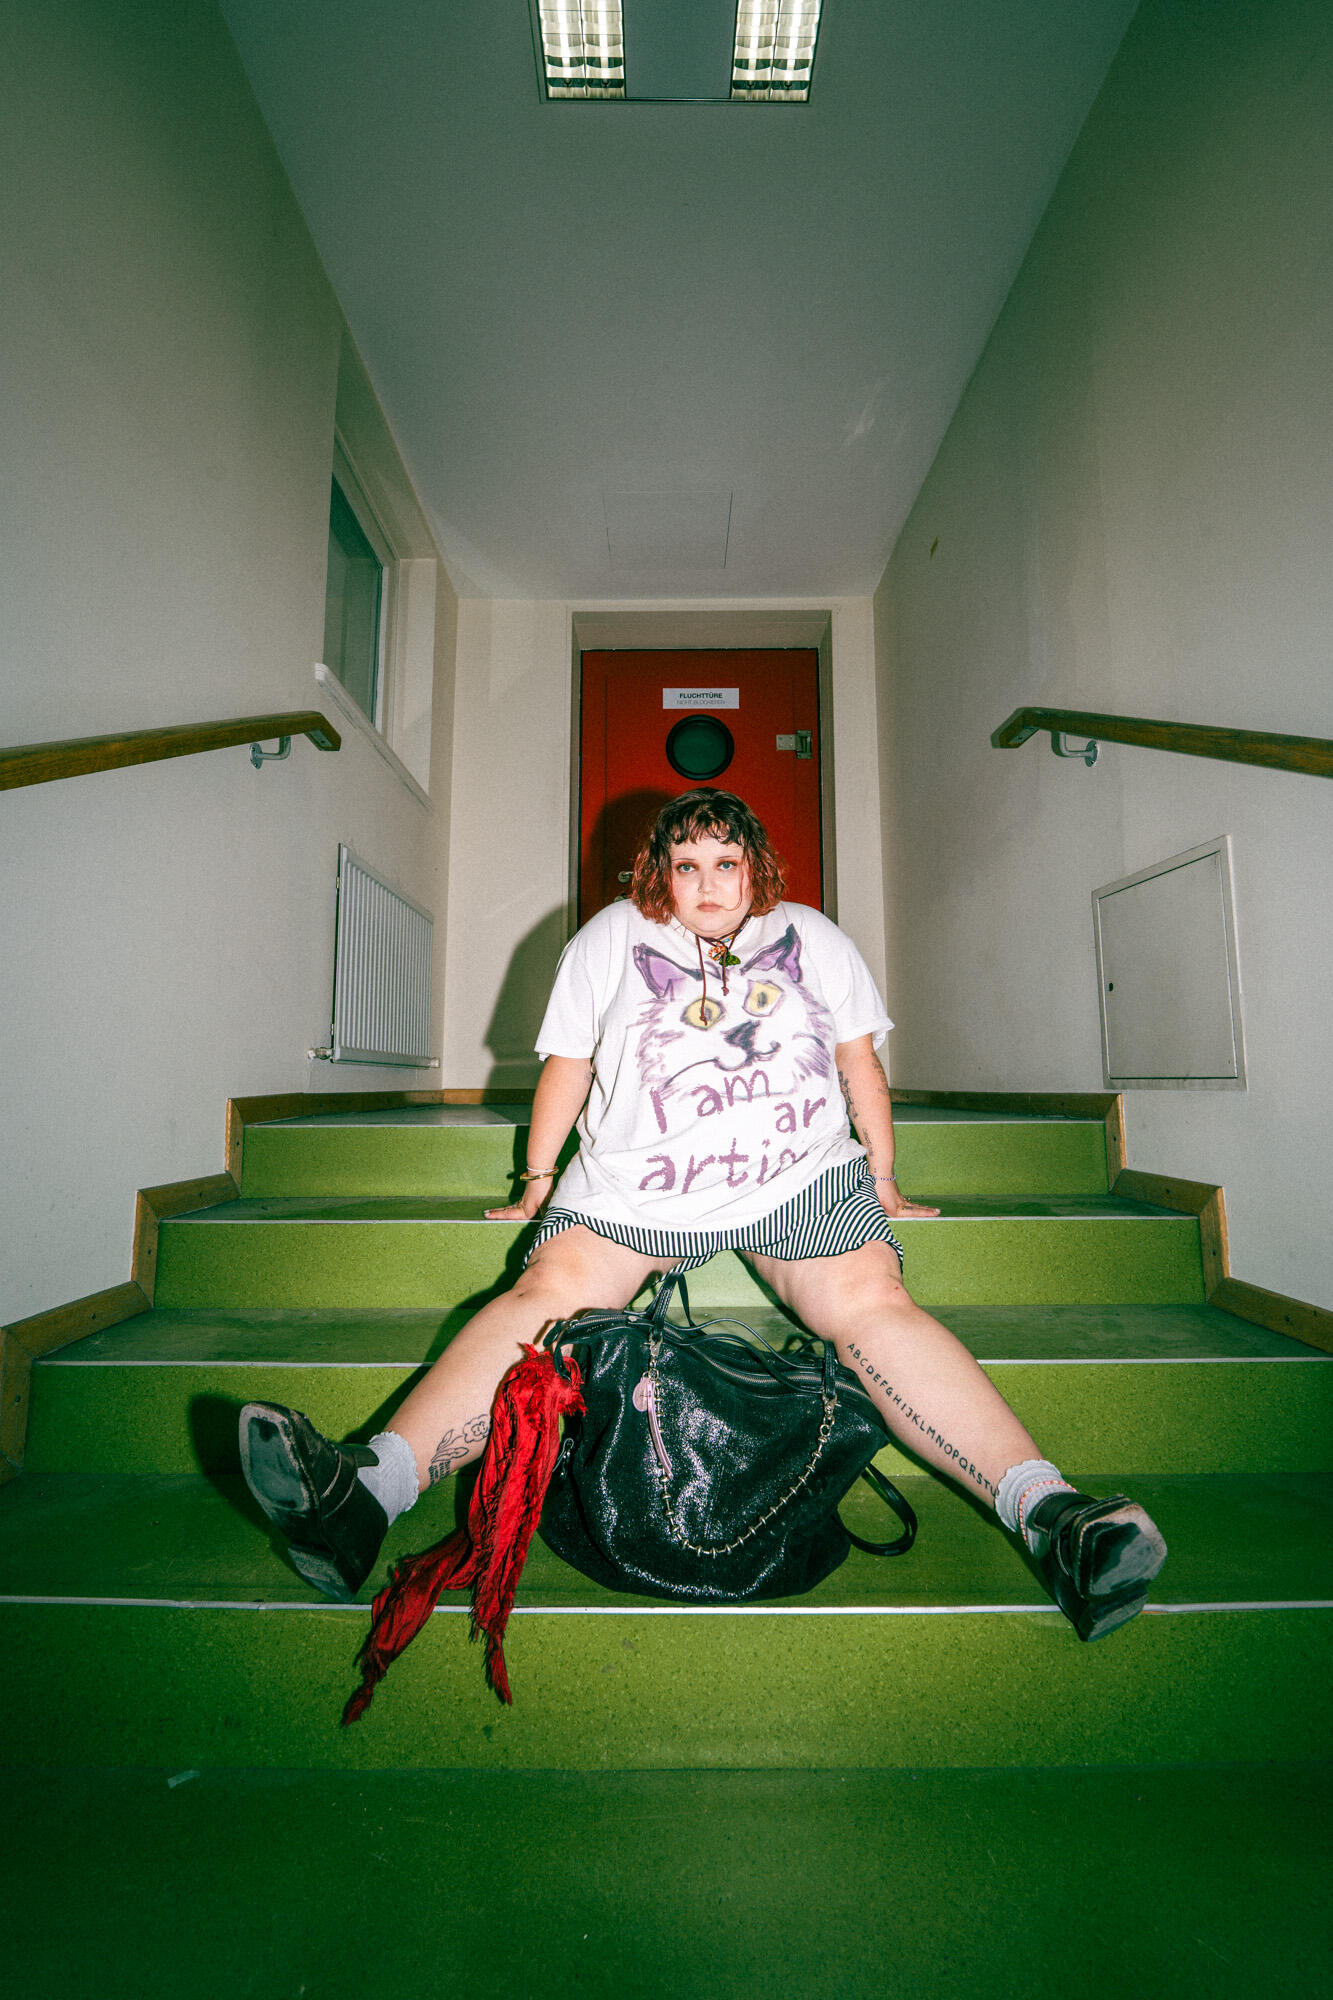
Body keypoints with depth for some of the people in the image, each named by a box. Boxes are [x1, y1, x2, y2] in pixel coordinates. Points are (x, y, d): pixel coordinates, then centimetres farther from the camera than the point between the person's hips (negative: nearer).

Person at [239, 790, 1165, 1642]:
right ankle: (367, 1489, -36)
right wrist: (537, 1183, 17)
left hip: (801, 1178, 1)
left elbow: (860, 1060, 20)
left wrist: (884, 1183, 20)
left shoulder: (812, 937, 16)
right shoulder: (613, 936, 13)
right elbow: (568, 1065, 16)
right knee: (544, 1295, -24)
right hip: (633, 1184, 0)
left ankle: (1047, 1511, -32)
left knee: (877, 1305, -25)